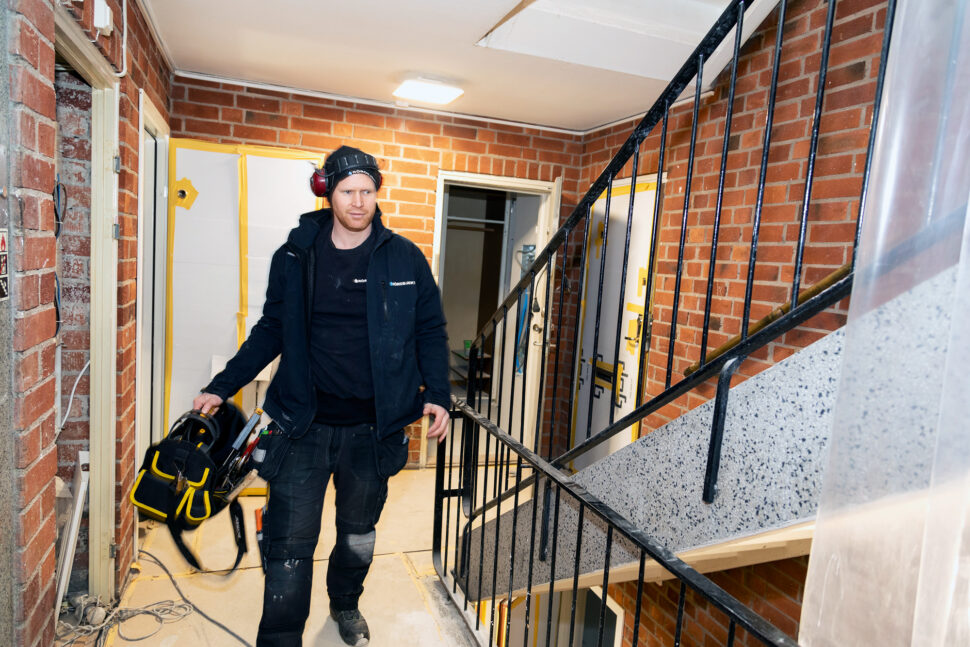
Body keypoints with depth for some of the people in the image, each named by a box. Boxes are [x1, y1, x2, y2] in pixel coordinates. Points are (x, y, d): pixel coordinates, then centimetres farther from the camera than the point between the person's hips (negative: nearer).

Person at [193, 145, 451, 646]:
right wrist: (222, 386, 5)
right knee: (289, 546, 1)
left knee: (358, 534, 21)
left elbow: (430, 331, 3)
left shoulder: (406, 259, -3)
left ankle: (345, 605, 50)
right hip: (303, 424, 0)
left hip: (372, 429, 1)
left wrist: (437, 394, -8)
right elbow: (271, 330, 8)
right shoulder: (293, 257, -1)